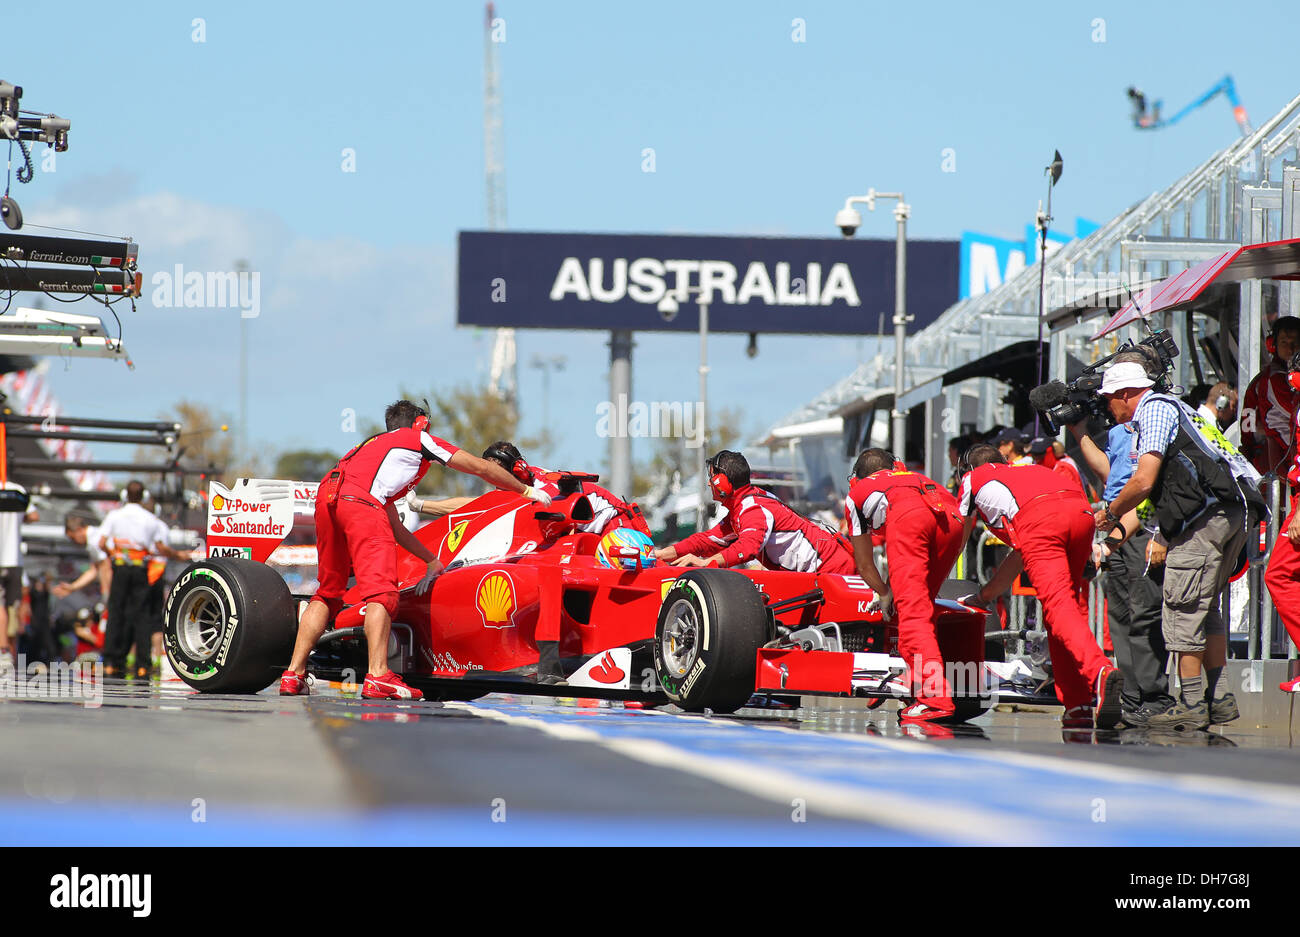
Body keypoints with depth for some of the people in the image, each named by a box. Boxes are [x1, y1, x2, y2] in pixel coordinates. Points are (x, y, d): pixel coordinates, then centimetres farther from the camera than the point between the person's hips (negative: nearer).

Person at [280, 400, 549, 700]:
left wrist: (431, 560, 52)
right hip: (360, 501, -7)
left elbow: (393, 526, 45)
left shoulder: (376, 444, 42)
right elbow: (481, 467, 29)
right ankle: (377, 677, -27)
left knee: (327, 593, 16)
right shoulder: (420, 439, 25)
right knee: (380, 591, -13)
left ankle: (294, 675, 10)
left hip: (326, 496, 7)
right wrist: (526, 490, 43)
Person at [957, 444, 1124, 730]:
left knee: (1059, 607, -16)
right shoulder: (1025, 470, 45)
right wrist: (985, 595, 61)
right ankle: (1076, 705, 5)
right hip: (1081, 509, 5)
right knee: (1071, 603, 14)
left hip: (1037, 519, -5)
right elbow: (1020, 555, 51)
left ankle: (1100, 671, -42)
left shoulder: (973, 478, 33)